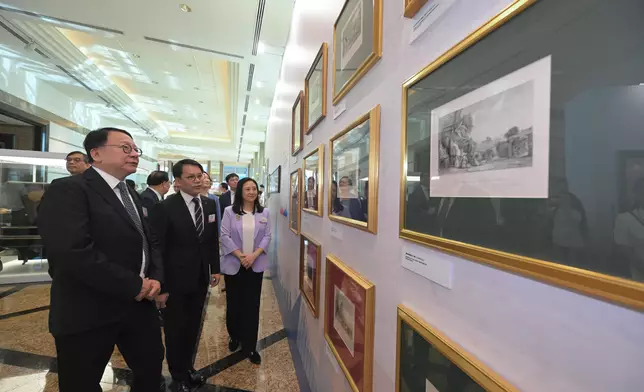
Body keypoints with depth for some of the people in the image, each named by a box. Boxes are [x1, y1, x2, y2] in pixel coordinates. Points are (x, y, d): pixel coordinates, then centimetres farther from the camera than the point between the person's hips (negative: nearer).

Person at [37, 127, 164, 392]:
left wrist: (155, 277, -5)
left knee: (151, 368, 21)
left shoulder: (131, 195, 12)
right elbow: (73, 251, -27)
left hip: (139, 304, 7)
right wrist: (133, 286, -20)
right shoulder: (68, 190, -14)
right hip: (89, 310, -7)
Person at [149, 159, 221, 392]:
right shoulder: (165, 208, -17)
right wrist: (161, 287, -13)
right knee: (175, 330, 16)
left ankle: (188, 366, 45)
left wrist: (215, 268, 6)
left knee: (193, 328, 21)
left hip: (200, 279, 5)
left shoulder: (210, 205, 0)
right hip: (175, 282, -4)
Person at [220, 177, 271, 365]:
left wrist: (253, 255, -15)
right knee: (233, 303, 12)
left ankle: (250, 347, 21)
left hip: (255, 265, 1)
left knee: (252, 305, 6)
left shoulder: (264, 212, 1)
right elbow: (225, 236, -8)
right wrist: (241, 256, -15)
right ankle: (234, 336, 38)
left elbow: (267, 237, -2)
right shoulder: (229, 211, -4)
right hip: (233, 265, -1)